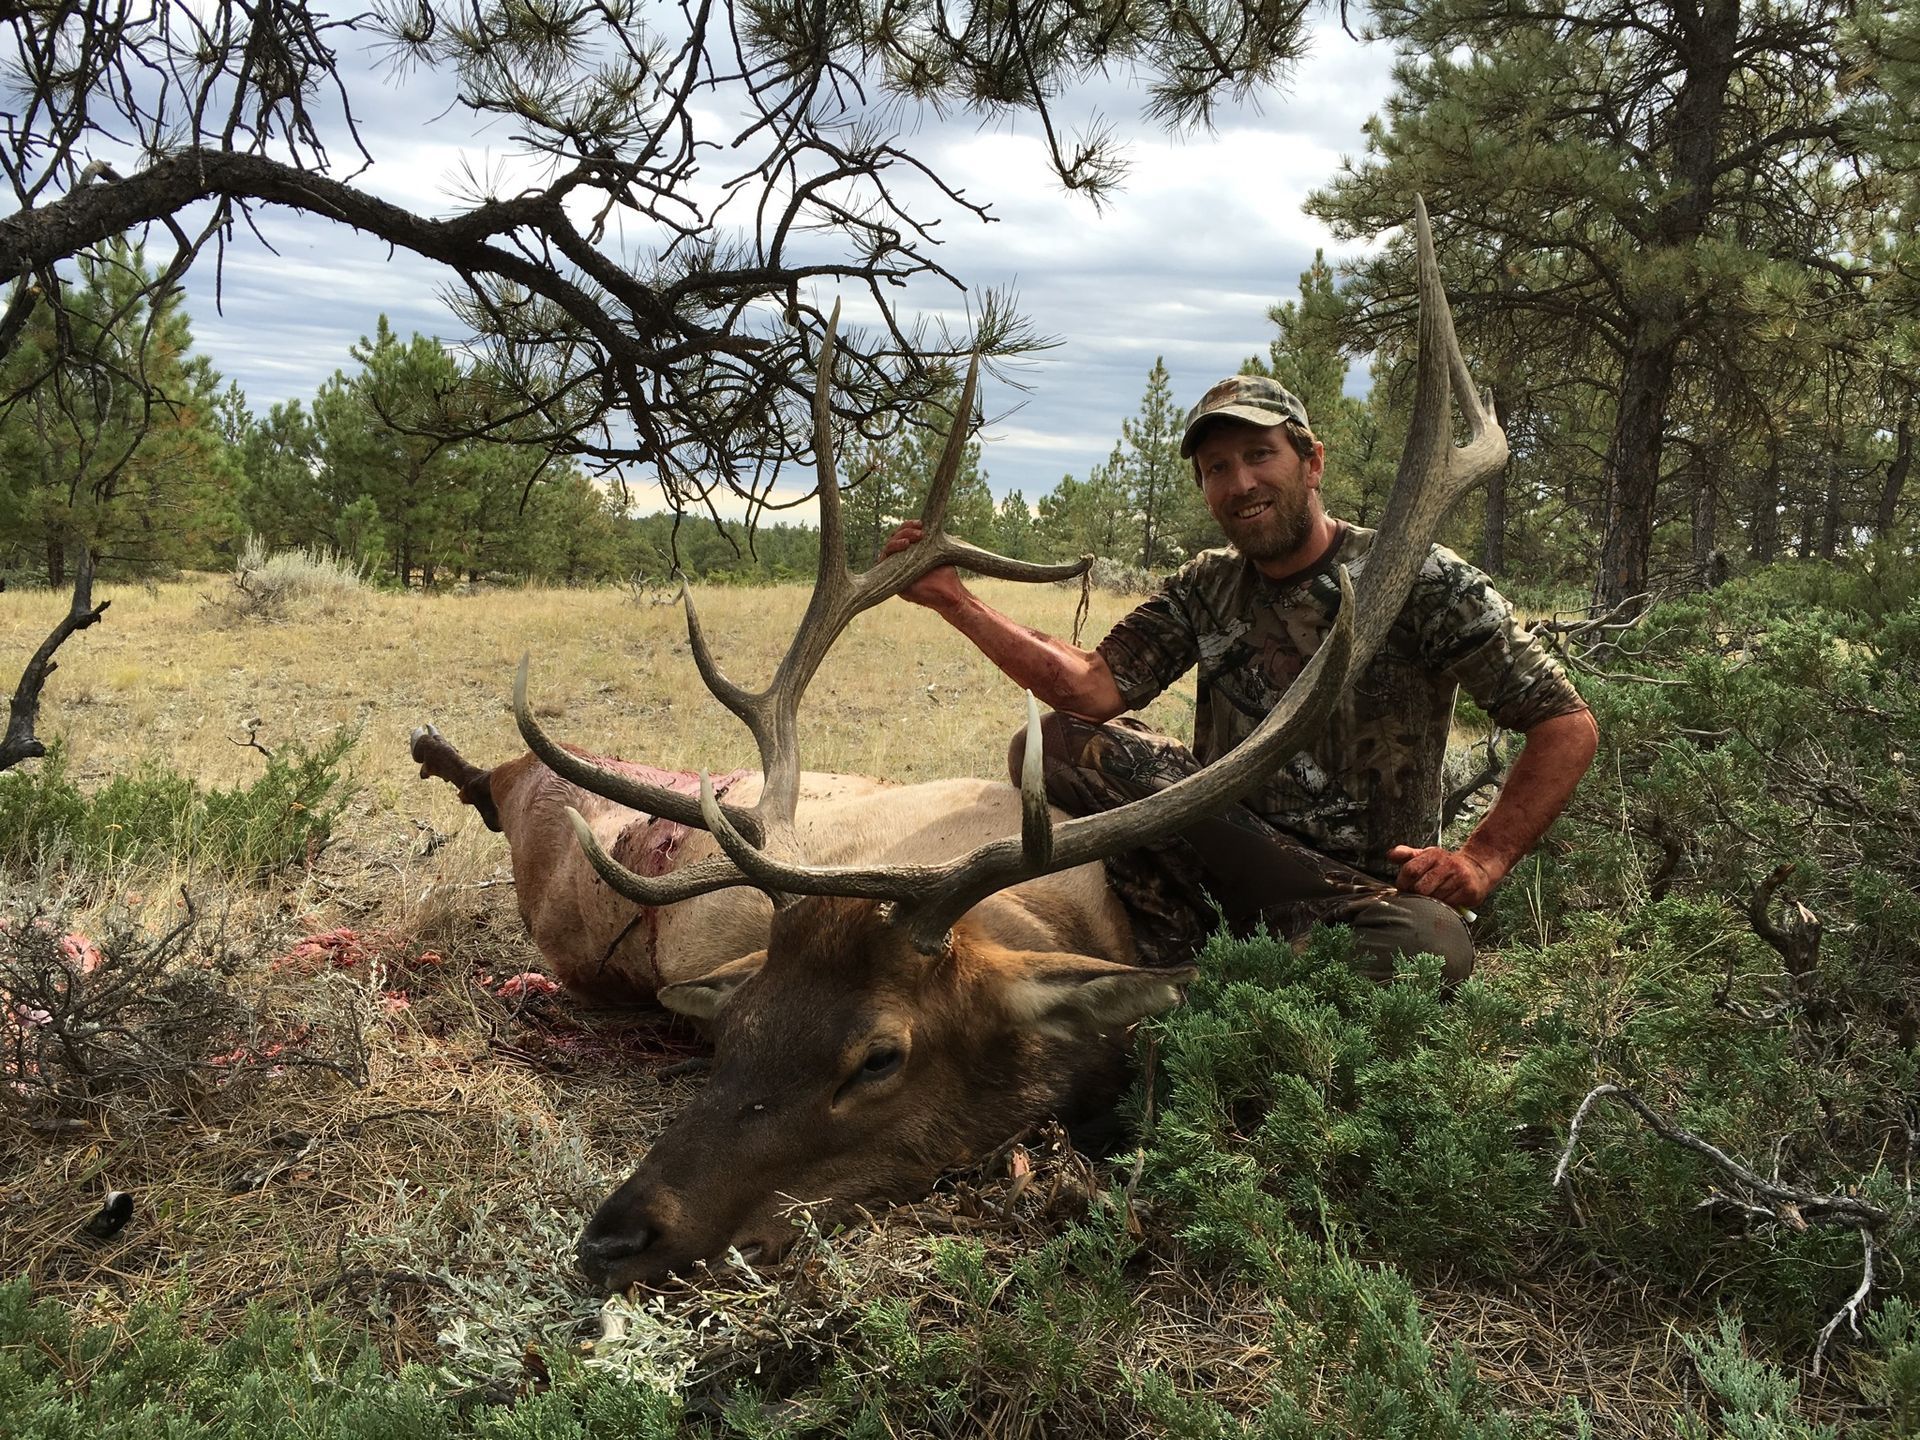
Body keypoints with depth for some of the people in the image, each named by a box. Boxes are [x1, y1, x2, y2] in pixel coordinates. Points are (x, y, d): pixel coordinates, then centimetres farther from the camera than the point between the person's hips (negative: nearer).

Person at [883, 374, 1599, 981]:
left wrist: (1483, 860, -16)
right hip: (1230, 848, 3)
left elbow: (1568, 726, -5)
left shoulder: (1420, 580, -4)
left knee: (1432, 945, -39)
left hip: (1364, 887, -3)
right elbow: (1096, 688, -7)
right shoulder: (1207, 588, 9)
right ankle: (1179, 971, -15)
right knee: (1056, 746, -14)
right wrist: (952, 599, -16)